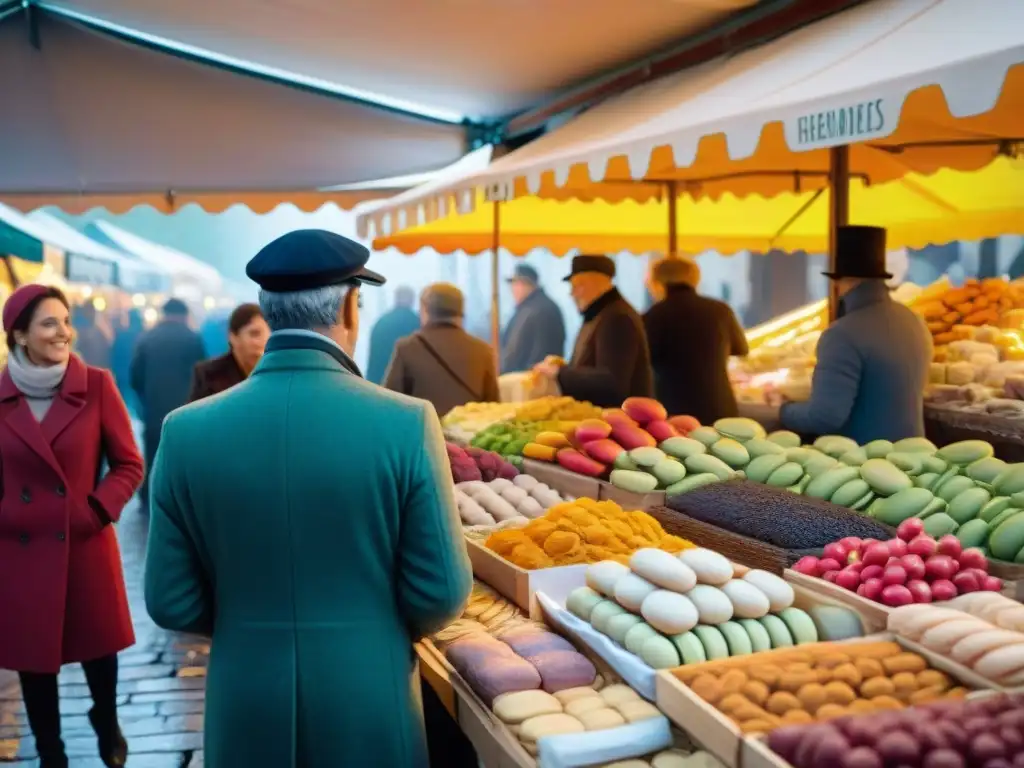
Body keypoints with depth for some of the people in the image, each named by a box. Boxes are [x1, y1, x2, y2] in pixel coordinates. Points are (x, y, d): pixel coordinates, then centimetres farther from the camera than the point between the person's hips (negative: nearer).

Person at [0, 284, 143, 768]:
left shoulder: (97, 386, -7)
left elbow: (130, 465, -3)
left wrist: (98, 510, -14)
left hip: (86, 547, 0)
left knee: (98, 647, 17)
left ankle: (107, 725, 47)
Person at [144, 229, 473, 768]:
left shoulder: (187, 431, -10)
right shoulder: (406, 423, -16)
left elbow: (171, 602, -4)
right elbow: (441, 594, -11)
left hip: (246, 711, 2)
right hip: (369, 707, -2)